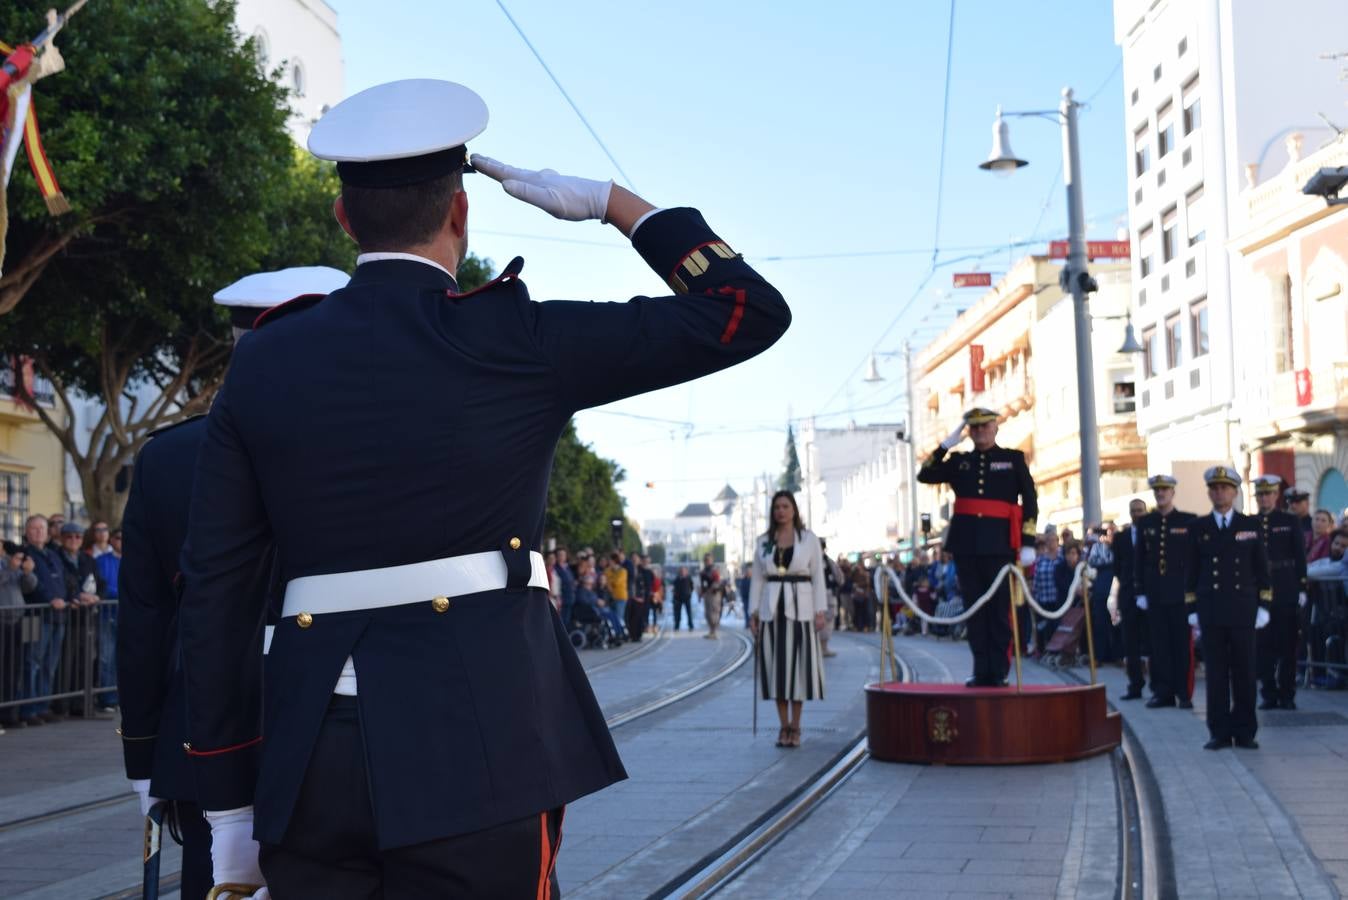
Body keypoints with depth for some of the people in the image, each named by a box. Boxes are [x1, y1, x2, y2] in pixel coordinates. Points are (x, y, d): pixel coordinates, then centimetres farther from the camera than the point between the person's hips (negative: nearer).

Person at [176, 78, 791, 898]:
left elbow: (216, 592, 6)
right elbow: (750, 314, -1)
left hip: (313, 766, 4)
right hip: (474, 754, -4)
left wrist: (228, 799, 12)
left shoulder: (264, 362, 7)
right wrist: (608, 201, 9)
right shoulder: (511, 341, -5)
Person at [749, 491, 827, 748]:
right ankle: (784, 727, 9)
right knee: (777, 666, 2)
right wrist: (753, 612, 3)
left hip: (800, 608, -2)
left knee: (798, 664, -1)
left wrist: (820, 611, -7)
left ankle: (795, 727, 7)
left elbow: (818, 577, 0)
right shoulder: (764, 542, 9)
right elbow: (757, 579, 9)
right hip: (772, 609, 2)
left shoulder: (809, 539, 3)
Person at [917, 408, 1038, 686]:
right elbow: (925, 476, 7)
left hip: (999, 544, -3)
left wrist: (1028, 543, -5)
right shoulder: (959, 462, 15)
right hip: (966, 545, 3)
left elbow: (1030, 501, 3)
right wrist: (945, 446, 1)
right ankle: (982, 671, 8)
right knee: (974, 609, 4)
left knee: (1000, 609, -1)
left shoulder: (1013, 459, 7)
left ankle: (999, 672, 3)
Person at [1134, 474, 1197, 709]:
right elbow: (1139, 560, 9)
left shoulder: (1188, 521, 2)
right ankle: (1162, 692, 9)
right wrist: (1141, 591, 3)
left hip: (1181, 593, -3)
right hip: (1154, 593, 3)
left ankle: (1184, 694, 6)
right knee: (1159, 645, 4)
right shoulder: (1145, 523, 10)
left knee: (1183, 644, 0)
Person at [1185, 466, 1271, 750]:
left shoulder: (1250, 525, 6)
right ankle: (1219, 732, 5)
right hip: (1211, 611, 0)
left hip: (1243, 609, 0)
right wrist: (1192, 609, 3)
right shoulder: (1198, 527, 7)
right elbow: (1192, 570, 8)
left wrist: (1263, 606, -1)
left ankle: (1245, 732, 9)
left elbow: (1261, 568, 6)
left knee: (1244, 672, 2)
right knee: (1216, 673, 1)